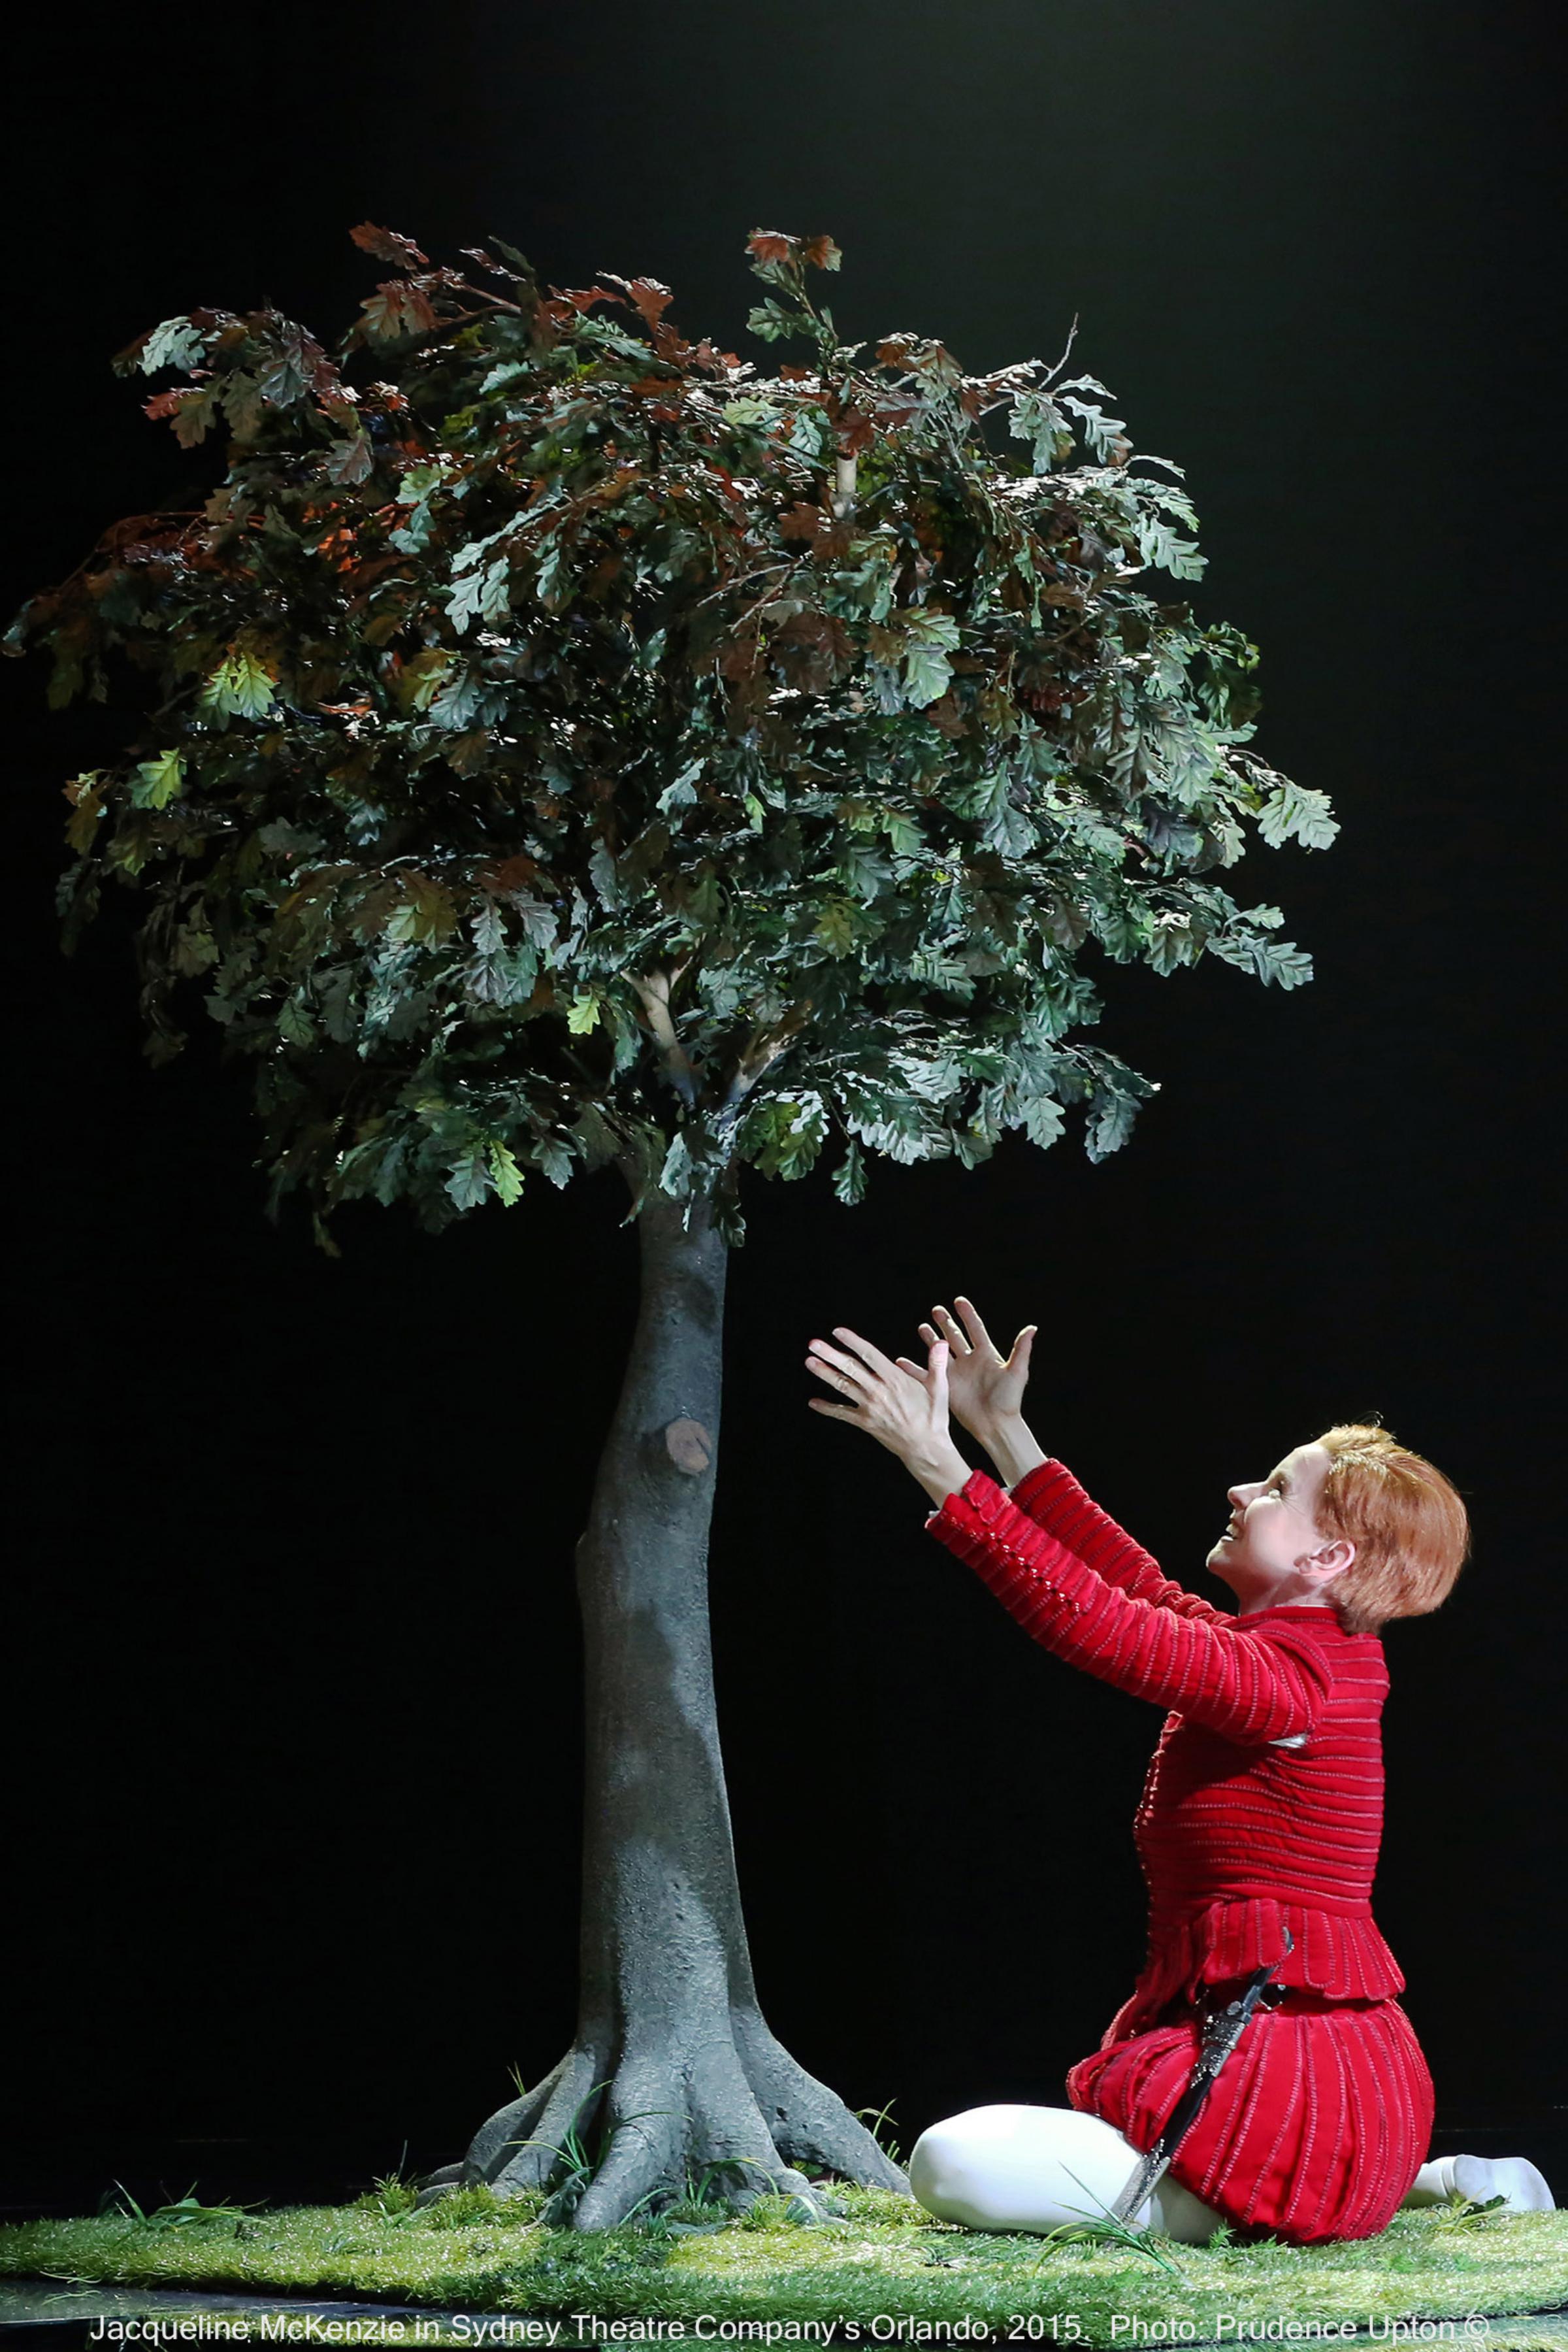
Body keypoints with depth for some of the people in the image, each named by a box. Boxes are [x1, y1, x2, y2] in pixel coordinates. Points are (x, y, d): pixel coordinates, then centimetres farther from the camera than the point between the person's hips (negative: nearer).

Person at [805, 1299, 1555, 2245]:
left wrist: (936, 1462, -21)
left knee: (953, 2167, -14)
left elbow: (1091, 1620, -23)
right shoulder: (1323, 1660, 11)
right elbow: (1138, 1588, 20)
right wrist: (1004, 1432, 21)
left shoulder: (1287, 1681, -18)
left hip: (1286, 2086, -10)